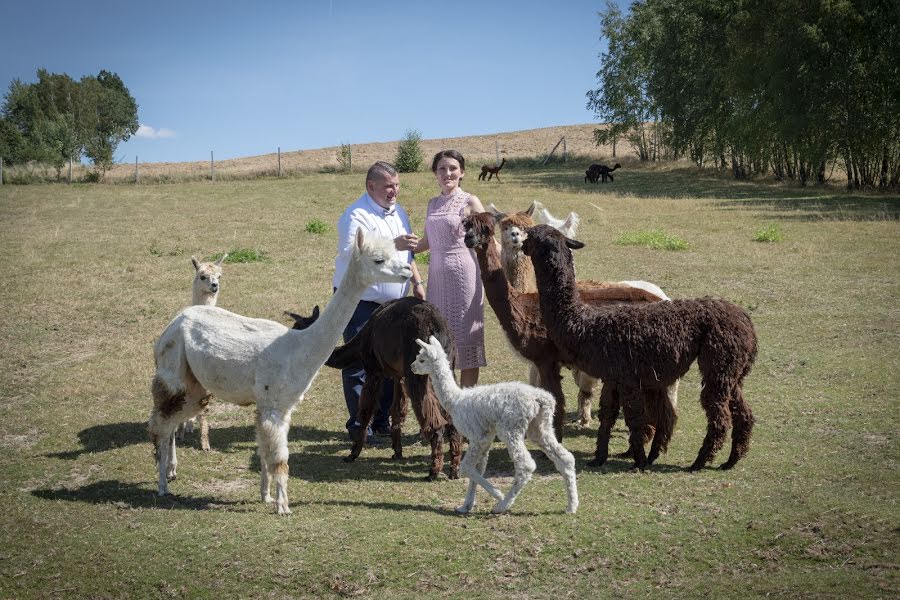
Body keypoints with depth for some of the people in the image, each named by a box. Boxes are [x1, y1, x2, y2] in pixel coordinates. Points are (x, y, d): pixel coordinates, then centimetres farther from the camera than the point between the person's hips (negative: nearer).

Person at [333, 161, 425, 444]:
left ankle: (382, 420, 20)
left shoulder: (398, 212, 13)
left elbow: (408, 253, 25)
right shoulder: (356, 216, -14)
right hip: (359, 301, -8)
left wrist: (417, 282, 18)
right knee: (359, 363, -4)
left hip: (392, 302, 8)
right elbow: (352, 254, -28)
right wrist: (393, 245, -31)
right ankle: (359, 424, 3)